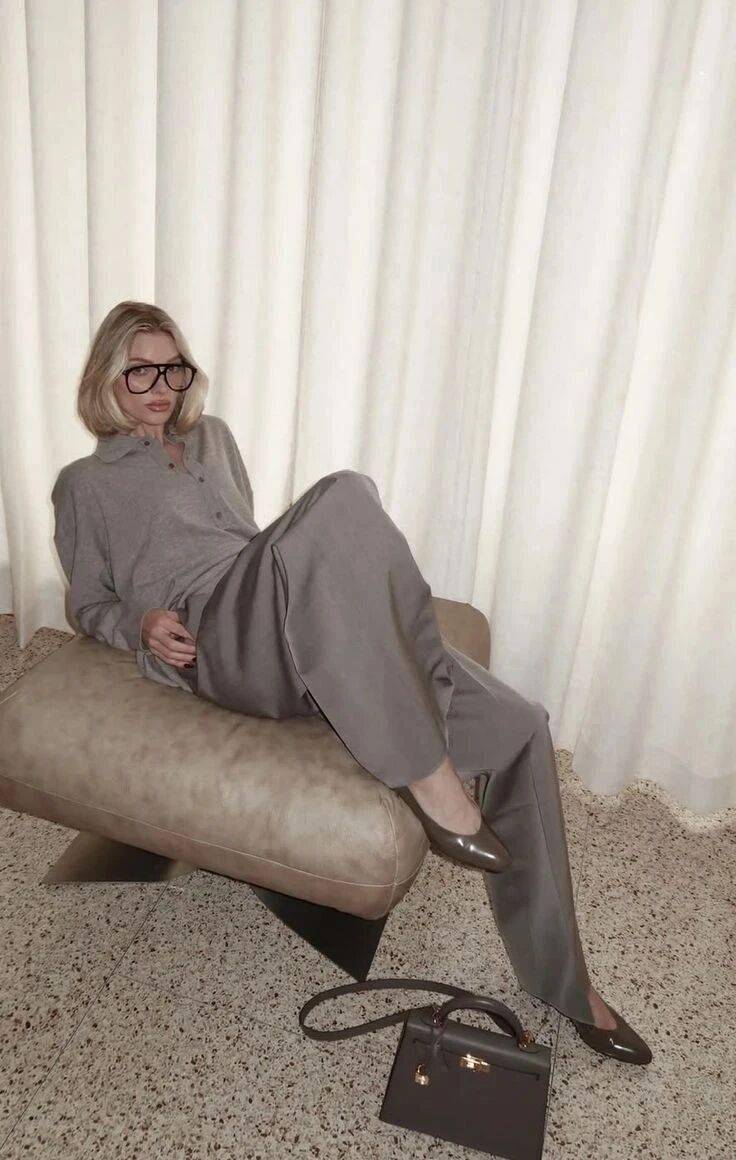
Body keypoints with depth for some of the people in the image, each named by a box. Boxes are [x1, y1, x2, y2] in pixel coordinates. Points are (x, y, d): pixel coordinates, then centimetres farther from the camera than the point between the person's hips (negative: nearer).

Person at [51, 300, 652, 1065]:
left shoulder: (212, 437, 32)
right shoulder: (83, 483, 19)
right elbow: (88, 604, 17)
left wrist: (335, 585, 15)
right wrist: (140, 622, -7)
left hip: (320, 630, 6)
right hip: (213, 637, -6)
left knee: (516, 726, -9)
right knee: (343, 497, -36)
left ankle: (562, 979, 6)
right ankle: (425, 774, -30)